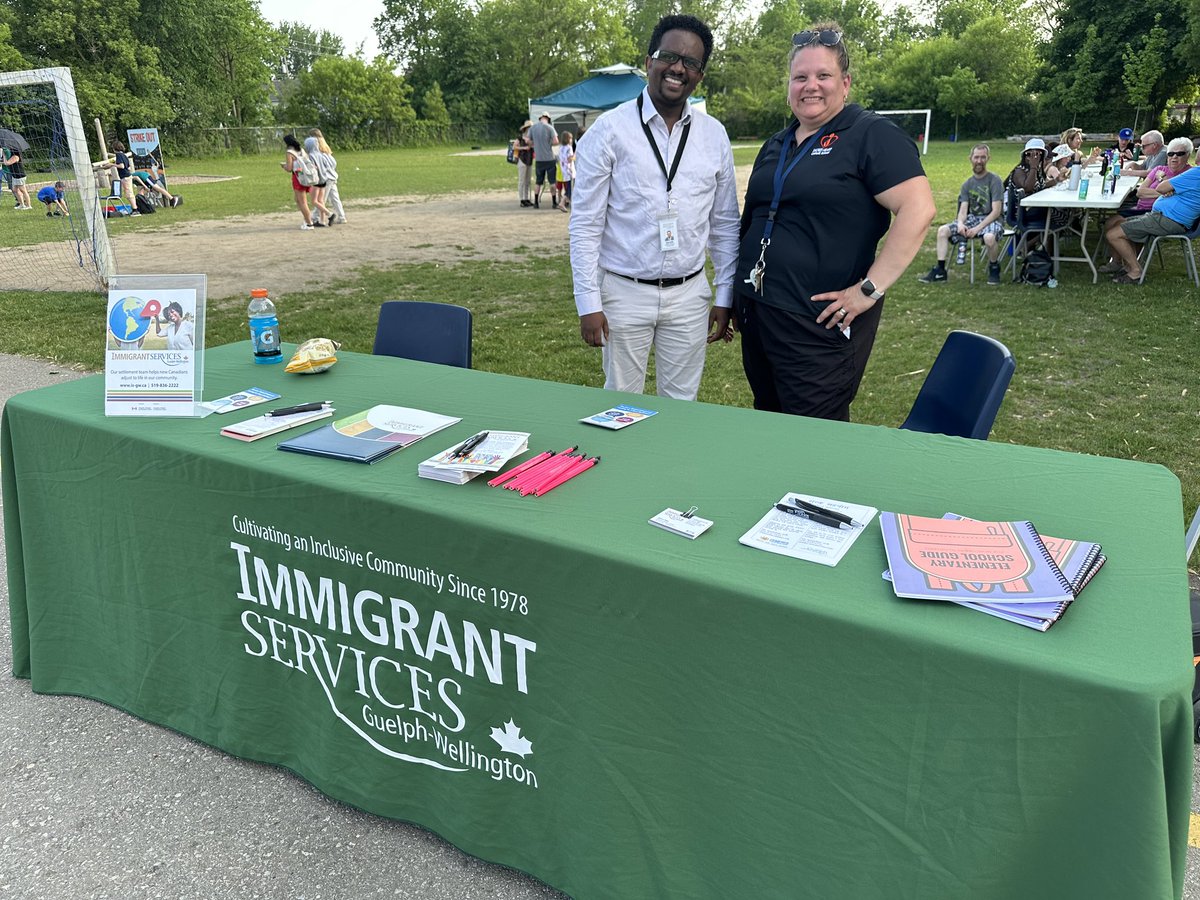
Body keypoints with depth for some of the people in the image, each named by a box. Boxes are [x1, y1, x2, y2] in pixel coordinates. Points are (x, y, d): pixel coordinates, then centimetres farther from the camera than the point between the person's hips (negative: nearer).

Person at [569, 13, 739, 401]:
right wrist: (588, 304, -10)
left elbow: (725, 224, 9)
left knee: (682, 405, 12)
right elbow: (585, 224, -6)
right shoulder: (609, 130, -6)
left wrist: (725, 297, 7)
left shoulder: (714, 135, 5)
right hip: (624, 292, -3)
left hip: (689, 295, 3)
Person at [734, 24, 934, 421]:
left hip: (821, 325, -7)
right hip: (757, 315, 7)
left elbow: (919, 210, -17)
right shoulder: (775, 146, 16)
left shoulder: (872, 135, -7)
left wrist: (870, 289, -20)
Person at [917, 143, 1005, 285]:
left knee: (989, 237, -39)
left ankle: (994, 269, -10)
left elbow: (996, 211, -15)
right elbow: (963, 210, 1)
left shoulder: (994, 180, -8)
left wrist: (978, 228, -24)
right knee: (943, 230, -13)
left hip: (991, 220, -6)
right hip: (972, 218, 6)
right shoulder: (967, 184, 9)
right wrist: (960, 224, -22)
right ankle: (940, 271, -8)